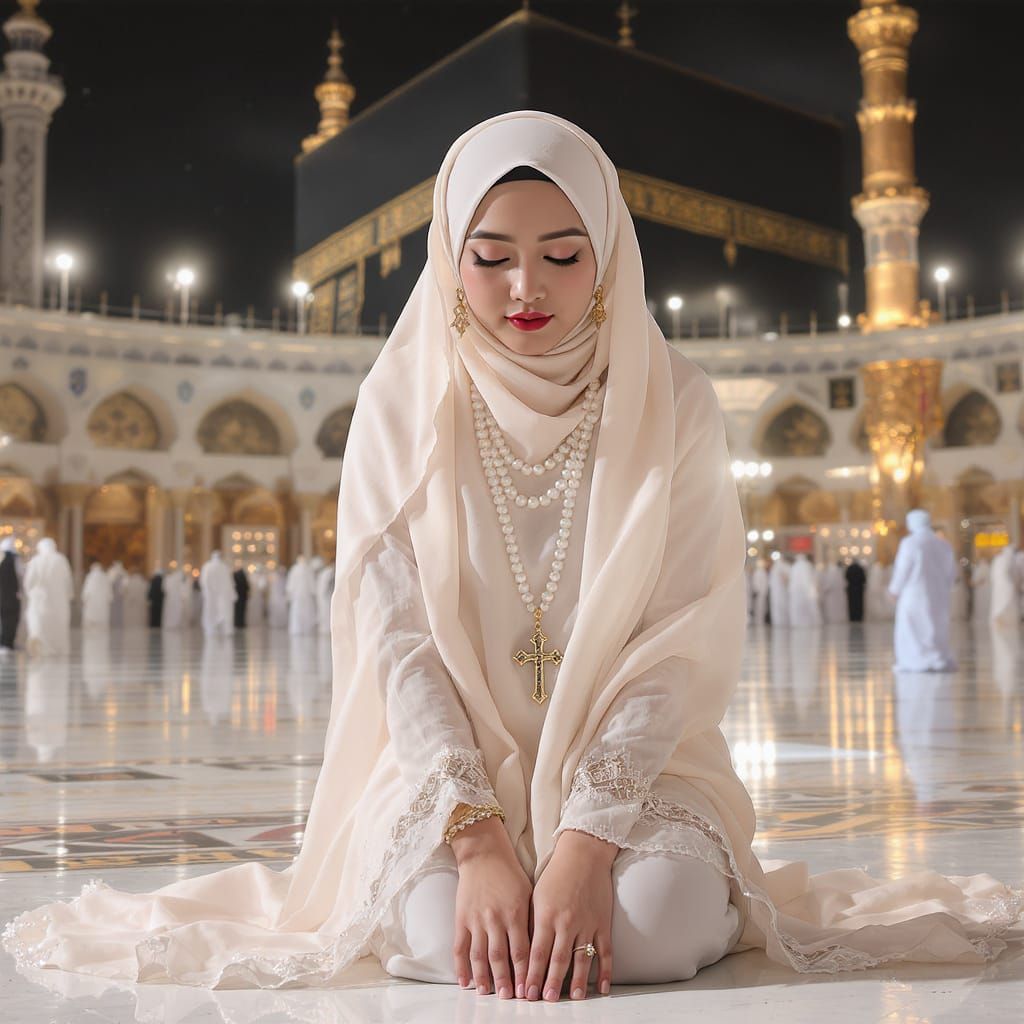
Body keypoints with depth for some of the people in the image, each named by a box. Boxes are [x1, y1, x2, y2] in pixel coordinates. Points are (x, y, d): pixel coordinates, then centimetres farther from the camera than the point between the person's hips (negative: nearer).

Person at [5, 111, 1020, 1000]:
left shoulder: (672, 403, -2)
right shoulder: (400, 405, -1)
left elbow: (676, 648, -8)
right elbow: (397, 638, -7)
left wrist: (587, 843, -22)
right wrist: (480, 841, -20)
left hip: (632, 760, 1)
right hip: (448, 761, 0)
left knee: (655, 929, -29)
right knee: (439, 933, -30)